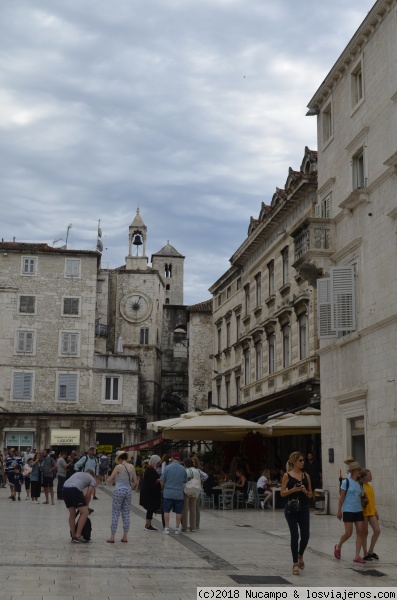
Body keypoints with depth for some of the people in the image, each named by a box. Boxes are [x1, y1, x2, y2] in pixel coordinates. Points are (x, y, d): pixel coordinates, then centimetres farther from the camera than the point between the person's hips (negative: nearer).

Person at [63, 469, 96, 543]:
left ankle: (73, 536, 22)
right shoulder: (92, 479, 22)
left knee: (72, 514, 19)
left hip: (65, 488, 7)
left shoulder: (78, 473, 38)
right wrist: (86, 505, 27)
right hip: (74, 489, -7)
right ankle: (78, 536, -1)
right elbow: (88, 495, 11)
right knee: (85, 512, 3)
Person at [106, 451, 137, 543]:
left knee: (115, 514, 2)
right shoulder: (132, 467, 3)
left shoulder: (118, 467, -10)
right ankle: (125, 537, 12)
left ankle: (112, 537, 3)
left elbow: (109, 480, -7)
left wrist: (114, 480, 14)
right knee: (126, 514, 11)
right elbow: (135, 482, 8)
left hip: (119, 490, -4)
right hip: (128, 490, 4)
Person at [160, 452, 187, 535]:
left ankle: (166, 528, 3)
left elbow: (161, 481, -5)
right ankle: (177, 529, 13)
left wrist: (163, 488, 13)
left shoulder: (167, 467, -7)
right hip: (179, 494, 2)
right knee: (178, 512, 9)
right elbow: (185, 481, 10)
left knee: (166, 511, 6)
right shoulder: (183, 469, 0)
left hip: (168, 493, -2)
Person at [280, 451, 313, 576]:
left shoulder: (306, 476, 8)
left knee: (305, 535, -1)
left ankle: (300, 555, 29)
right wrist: (293, 489, -21)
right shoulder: (287, 475, -2)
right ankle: (295, 563, 9)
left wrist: (305, 491, -10)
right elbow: (282, 493, -6)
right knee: (294, 535, -4)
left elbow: (311, 495, 11)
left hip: (304, 508, 3)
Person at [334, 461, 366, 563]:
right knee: (348, 533, -7)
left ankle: (357, 556, 3)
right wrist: (339, 511, -8)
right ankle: (338, 546, 22)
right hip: (348, 511, -6)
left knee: (360, 532, -2)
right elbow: (341, 497, -7)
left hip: (358, 511, 6)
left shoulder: (359, 483, 11)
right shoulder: (346, 482, -7)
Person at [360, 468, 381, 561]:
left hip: (371, 512, 7)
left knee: (377, 530, -2)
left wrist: (376, 512, 18)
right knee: (365, 533, 1)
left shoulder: (371, 487, 13)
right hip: (364, 512, -7)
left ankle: (370, 551, 12)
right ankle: (365, 554, 11)